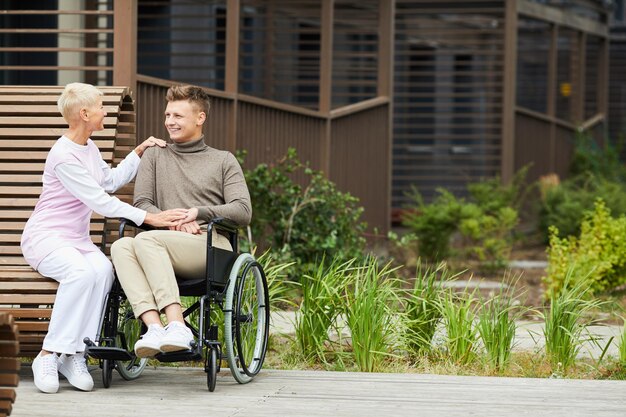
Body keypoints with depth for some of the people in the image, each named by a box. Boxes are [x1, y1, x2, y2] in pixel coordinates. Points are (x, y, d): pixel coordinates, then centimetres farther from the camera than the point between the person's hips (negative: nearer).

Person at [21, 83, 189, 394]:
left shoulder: (89, 148, 13)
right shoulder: (64, 156, -17)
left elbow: (111, 181, 30)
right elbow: (100, 202, -20)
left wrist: (139, 152, 23)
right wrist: (149, 218, -21)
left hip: (77, 239, 8)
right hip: (45, 237, -8)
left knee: (103, 270, -28)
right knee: (81, 272, -38)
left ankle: (74, 355, -27)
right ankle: (49, 355, -31)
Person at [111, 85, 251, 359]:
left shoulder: (223, 161, 17)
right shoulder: (155, 156, 25)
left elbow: (243, 212, 5)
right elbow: (141, 204, 12)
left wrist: (199, 212, -10)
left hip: (211, 246, -3)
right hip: (164, 249, 3)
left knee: (146, 240, -32)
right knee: (121, 246, -30)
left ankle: (176, 326, -44)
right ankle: (154, 328, -46)